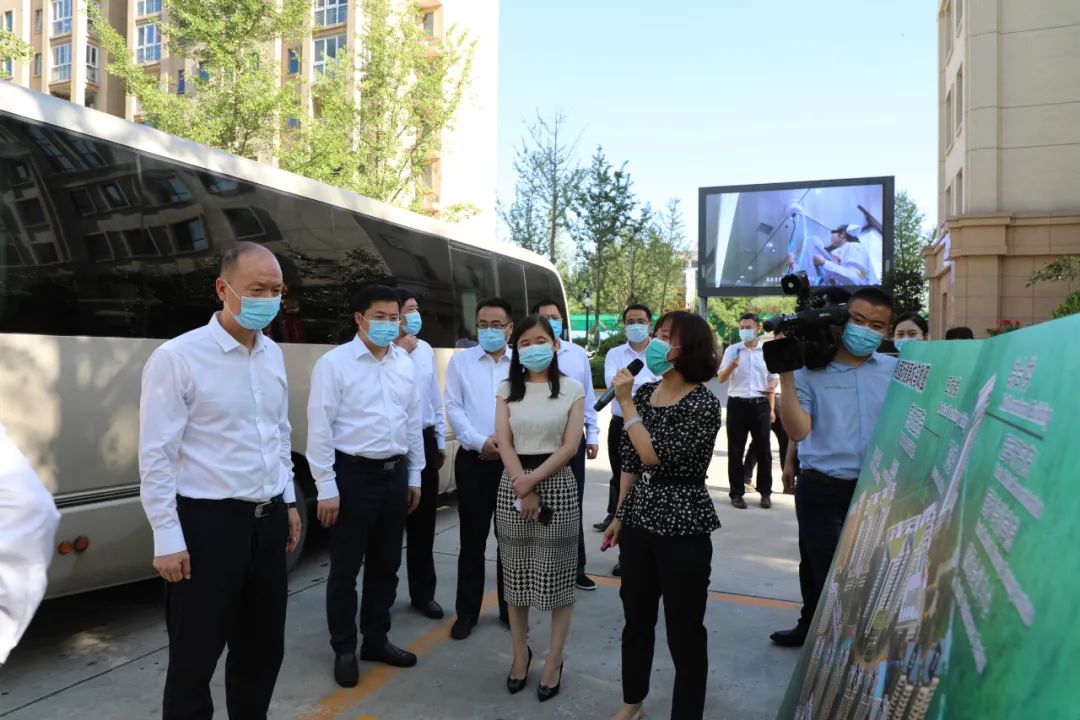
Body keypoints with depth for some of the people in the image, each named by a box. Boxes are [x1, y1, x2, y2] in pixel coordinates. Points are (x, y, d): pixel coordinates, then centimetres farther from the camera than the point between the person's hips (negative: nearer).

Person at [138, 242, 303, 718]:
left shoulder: (272, 354, 7)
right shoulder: (177, 358, -13)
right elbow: (155, 455, -13)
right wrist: (168, 540, -13)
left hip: (268, 519, 6)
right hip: (208, 522, -6)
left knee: (264, 647, 18)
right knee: (195, 658, 8)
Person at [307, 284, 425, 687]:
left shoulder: (405, 364, 8)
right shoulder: (334, 363, -9)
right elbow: (320, 429, -11)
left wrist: (414, 476, 12)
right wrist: (326, 488, -13)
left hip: (395, 474, 6)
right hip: (353, 474, -5)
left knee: (386, 565, 16)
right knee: (346, 569, 8)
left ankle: (376, 640, 33)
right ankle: (344, 650, 25)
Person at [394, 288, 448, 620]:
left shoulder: (426, 350, 10)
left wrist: (440, 442, 15)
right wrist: (402, 352, -21)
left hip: (424, 440, 6)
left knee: (423, 521, 13)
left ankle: (423, 593, 27)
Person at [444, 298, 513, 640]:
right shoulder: (460, 361, 5)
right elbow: (453, 408, -1)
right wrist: (480, 442, -13)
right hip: (473, 460, 0)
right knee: (472, 539, 7)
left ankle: (510, 608, 27)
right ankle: (467, 612, 21)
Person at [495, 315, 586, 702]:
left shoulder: (572, 389, 1)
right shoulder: (507, 389, 6)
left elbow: (570, 446, -7)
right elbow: (504, 444, -3)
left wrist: (534, 481, -15)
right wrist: (523, 489, -13)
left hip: (557, 484, -2)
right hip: (513, 485, 2)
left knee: (557, 575, 4)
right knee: (516, 574, 10)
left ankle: (553, 661, 19)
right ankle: (520, 653, 28)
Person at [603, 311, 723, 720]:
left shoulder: (703, 403, -14)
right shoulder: (644, 392, 5)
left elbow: (656, 456, -23)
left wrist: (625, 403, -17)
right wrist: (619, 515, 14)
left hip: (683, 528, -6)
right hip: (639, 521, 6)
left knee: (684, 630, 6)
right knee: (636, 617, 19)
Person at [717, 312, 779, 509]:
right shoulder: (732, 350, 1)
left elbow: (773, 379, 12)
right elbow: (721, 378, -4)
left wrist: (771, 408, 6)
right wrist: (731, 366, -24)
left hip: (760, 404, 1)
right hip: (737, 404, -1)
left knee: (763, 450, 5)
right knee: (735, 450, 4)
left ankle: (765, 492, 17)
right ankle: (736, 493, 13)